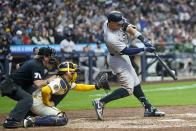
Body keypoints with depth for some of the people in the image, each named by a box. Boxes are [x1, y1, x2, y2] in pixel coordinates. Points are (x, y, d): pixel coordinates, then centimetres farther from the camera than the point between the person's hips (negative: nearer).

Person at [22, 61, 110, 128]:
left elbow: (78, 87, 27)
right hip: (38, 103, -10)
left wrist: (96, 86, 21)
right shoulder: (60, 82, -19)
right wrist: (47, 103, -17)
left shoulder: (68, 82, 13)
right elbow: (45, 91, -34)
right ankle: (33, 121, -22)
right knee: (62, 119, -15)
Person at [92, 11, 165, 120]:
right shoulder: (111, 38, -35)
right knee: (128, 89, -13)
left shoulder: (114, 22, -13)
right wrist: (144, 49, -26)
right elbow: (127, 51, -28)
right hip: (118, 60, -10)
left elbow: (128, 27, -7)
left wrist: (142, 38, -17)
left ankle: (148, 108, 22)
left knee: (135, 84, 14)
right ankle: (100, 102, -12)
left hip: (123, 57, 10)